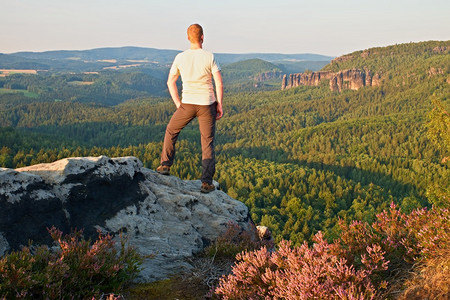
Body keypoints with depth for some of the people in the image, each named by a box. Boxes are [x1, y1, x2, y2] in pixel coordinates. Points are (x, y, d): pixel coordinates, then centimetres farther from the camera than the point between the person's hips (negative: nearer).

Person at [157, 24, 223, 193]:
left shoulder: (180, 58, 0)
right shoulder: (209, 57, -7)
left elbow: (170, 82, 8)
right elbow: (219, 83, -9)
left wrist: (178, 104, 14)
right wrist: (219, 104, 1)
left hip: (187, 104, 1)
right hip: (207, 104, -1)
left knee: (171, 131, 25)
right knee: (207, 143, 7)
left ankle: (165, 165, 23)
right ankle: (207, 182, 2)